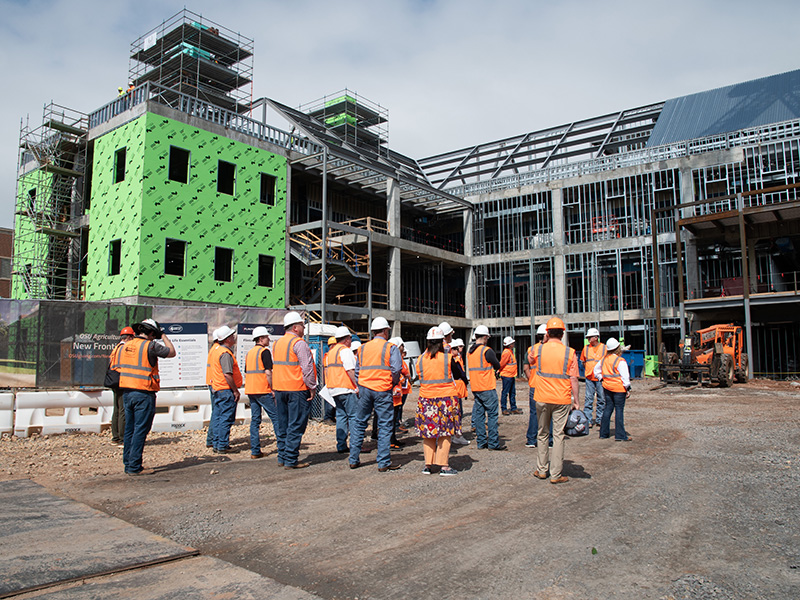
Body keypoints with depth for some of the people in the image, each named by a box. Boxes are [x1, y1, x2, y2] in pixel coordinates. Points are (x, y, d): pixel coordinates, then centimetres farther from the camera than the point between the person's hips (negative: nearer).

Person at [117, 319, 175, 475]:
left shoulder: (124, 346, 9)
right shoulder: (149, 345, -12)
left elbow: (120, 367, 20)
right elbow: (171, 352, -2)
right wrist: (164, 337, 12)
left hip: (126, 392, 8)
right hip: (144, 393, -8)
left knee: (129, 430, 14)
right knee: (140, 430, -2)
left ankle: (128, 464, 21)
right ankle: (134, 467, 0)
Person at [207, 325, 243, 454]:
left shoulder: (215, 348, 9)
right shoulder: (225, 353, -18)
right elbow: (228, 375, -22)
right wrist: (235, 390, -17)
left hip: (216, 388, 10)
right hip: (226, 390, -10)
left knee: (217, 417, 13)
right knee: (226, 419, -4)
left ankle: (216, 443, 20)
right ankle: (223, 446, -1)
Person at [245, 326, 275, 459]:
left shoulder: (249, 352, 17)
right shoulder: (264, 351, -9)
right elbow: (268, 372, -16)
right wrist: (273, 388, -10)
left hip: (251, 391, 8)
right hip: (263, 391, -8)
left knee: (255, 420, 7)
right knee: (276, 417, 0)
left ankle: (255, 451, 5)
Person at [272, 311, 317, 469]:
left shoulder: (277, 344, 14)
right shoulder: (299, 343, -12)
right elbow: (307, 367, -15)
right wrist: (312, 387, -8)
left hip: (280, 389, 8)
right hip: (297, 389, -8)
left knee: (283, 425, 14)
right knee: (296, 426, -3)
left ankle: (282, 457, 20)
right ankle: (291, 460, -1)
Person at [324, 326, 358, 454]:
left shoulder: (330, 352, 17)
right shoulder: (345, 350, -10)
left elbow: (327, 371, 19)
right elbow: (351, 371, -17)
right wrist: (357, 386, -15)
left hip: (334, 389, 9)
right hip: (347, 388, -9)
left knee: (341, 415, 11)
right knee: (354, 416, -4)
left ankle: (341, 445, 11)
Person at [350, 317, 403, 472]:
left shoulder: (362, 348, 12)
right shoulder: (391, 348, -1)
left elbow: (357, 371, 12)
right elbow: (396, 369, -10)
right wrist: (393, 383, 7)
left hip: (364, 389, 4)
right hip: (383, 390, -4)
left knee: (359, 424, 12)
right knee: (384, 426, 2)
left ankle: (354, 460, 17)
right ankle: (384, 463, 4)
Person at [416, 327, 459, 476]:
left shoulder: (420, 359, 0)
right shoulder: (448, 358, -8)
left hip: (426, 399, 3)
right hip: (446, 397, -3)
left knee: (428, 432, 11)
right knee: (445, 433, 4)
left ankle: (428, 465, 16)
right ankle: (444, 466, 6)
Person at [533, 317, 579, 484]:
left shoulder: (538, 350, -4)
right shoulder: (569, 352, -7)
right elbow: (573, 379, -6)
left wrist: (546, 341, 20)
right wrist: (576, 401, 2)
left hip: (542, 398, 1)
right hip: (562, 399, -1)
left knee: (542, 434, 14)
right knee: (558, 435, 4)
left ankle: (541, 470, 22)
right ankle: (556, 475, 6)